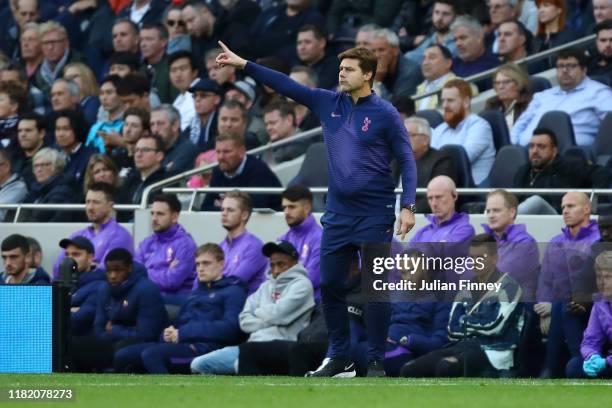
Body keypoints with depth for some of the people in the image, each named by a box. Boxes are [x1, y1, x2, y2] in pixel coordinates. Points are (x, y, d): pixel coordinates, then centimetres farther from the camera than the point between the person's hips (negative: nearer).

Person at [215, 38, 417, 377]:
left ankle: (375, 362, 2)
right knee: (329, 286, 6)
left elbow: (406, 160, -5)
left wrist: (408, 206, -14)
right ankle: (339, 359, 16)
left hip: (375, 217, -5)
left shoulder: (385, 114, -6)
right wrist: (243, 64, 2)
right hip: (338, 215, 5)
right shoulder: (328, 103, 7)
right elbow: (287, 86, 6)